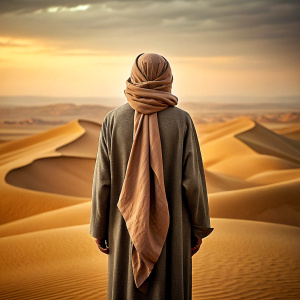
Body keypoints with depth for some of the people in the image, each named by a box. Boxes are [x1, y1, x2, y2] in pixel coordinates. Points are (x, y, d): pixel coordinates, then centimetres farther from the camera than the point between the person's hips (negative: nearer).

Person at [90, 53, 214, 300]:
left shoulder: (113, 120, -7)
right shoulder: (182, 120, -9)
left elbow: (103, 180, -7)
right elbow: (193, 179, -10)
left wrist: (99, 229, 5)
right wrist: (199, 229, 3)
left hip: (127, 227, 1)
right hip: (170, 229, -1)